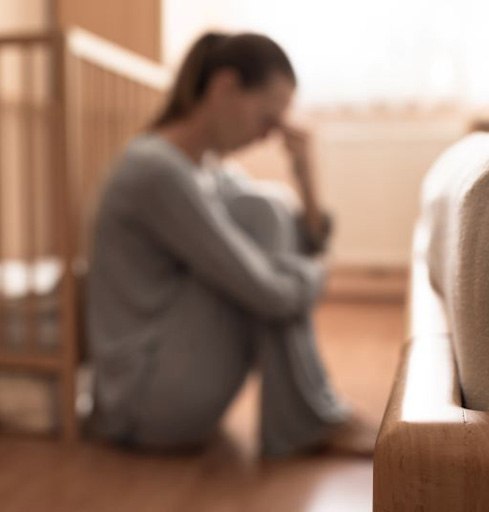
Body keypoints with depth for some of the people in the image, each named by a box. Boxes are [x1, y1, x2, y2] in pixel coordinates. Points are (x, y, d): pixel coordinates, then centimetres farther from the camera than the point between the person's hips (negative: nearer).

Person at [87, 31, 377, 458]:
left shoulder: (210, 168, 8)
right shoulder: (158, 170, -22)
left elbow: (304, 250, 12)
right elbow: (270, 293, -26)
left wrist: (305, 181, -4)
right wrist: (314, 275, -5)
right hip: (145, 399, -10)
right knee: (259, 215, -15)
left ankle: (314, 414, 4)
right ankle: (308, 420, -7)